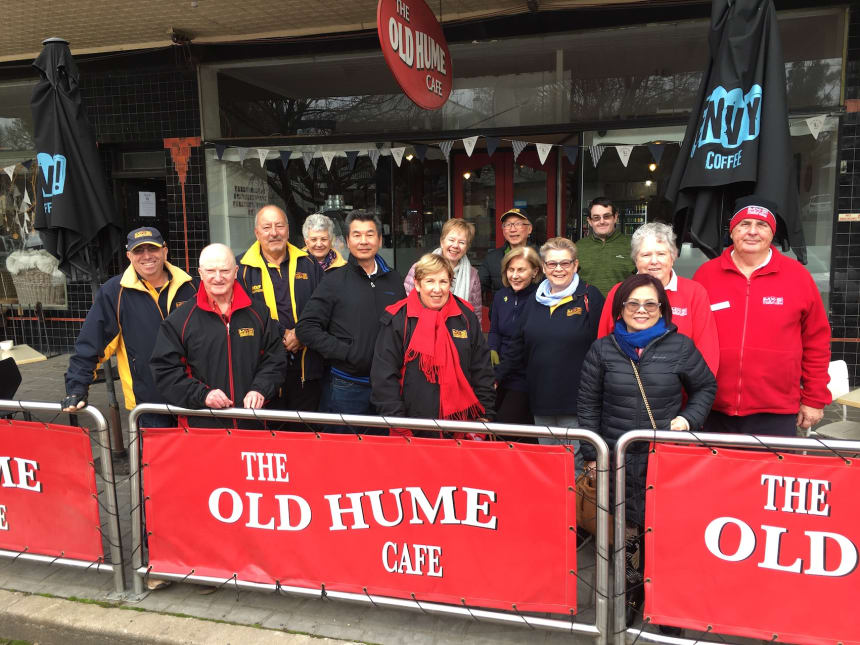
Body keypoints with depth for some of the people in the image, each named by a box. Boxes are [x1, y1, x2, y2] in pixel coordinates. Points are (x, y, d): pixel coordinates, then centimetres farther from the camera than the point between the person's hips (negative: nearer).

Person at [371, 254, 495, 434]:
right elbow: (384, 376, -6)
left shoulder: (466, 316, 5)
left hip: (461, 419, 3)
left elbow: (482, 370, 10)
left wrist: (485, 415, 6)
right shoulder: (397, 319, -5)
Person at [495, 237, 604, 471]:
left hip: (575, 399, -5)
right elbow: (518, 346, 17)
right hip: (541, 398, 5)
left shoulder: (590, 297, -4)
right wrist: (496, 377, 12)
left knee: (574, 461, -2)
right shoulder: (535, 301, 12)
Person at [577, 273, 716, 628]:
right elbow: (588, 405, 6)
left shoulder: (680, 347, -1)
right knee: (626, 528, 7)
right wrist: (591, 454, 3)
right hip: (618, 459, 1)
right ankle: (631, 591, 27)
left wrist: (689, 418, -3)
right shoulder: (602, 349, 3)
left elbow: (705, 387, 14)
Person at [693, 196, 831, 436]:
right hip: (716, 412, 1)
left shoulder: (797, 275, 1)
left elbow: (817, 342, 5)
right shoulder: (706, 274, 2)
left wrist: (815, 399, 5)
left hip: (775, 415, -1)